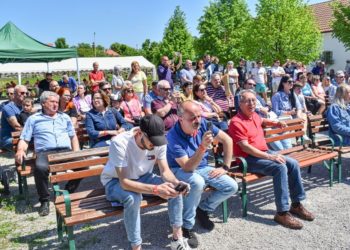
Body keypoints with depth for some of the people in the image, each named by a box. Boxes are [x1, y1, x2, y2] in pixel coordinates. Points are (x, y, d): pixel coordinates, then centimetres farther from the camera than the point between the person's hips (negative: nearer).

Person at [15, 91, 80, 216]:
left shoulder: (65, 117, 24)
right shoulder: (33, 119, 17)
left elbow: (73, 136, 24)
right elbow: (24, 139, 12)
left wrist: (76, 153, 7)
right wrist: (20, 150, -10)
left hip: (65, 150, 3)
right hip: (45, 152, -2)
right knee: (40, 168, -38)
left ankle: (68, 192, -5)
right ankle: (45, 200, -16)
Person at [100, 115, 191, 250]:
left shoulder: (158, 141, -18)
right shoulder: (119, 143, -34)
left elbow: (165, 171, -12)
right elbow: (124, 182, -37)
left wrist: (175, 182, -35)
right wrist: (156, 189, -47)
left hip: (143, 177, 5)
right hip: (116, 181, -4)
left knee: (174, 188, -17)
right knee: (133, 198, -37)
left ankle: (177, 238, -4)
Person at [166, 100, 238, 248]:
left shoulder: (203, 124, -14)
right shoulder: (173, 136, -28)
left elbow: (227, 140, -3)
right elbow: (187, 167, -33)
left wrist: (225, 167, -5)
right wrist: (203, 147, -46)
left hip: (202, 168, 6)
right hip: (180, 170, -5)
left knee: (232, 187, -10)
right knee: (197, 182, -38)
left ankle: (202, 209, 14)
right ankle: (186, 227, -16)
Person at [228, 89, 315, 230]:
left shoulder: (254, 115, 12)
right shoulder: (236, 122, -16)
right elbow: (245, 147, -23)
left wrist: (275, 123, 22)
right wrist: (270, 157, -25)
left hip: (265, 153, 9)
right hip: (249, 159, -9)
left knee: (293, 164, -5)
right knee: (280, 167, -28)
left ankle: (296, 204, 6)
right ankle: (282, 213, -23)